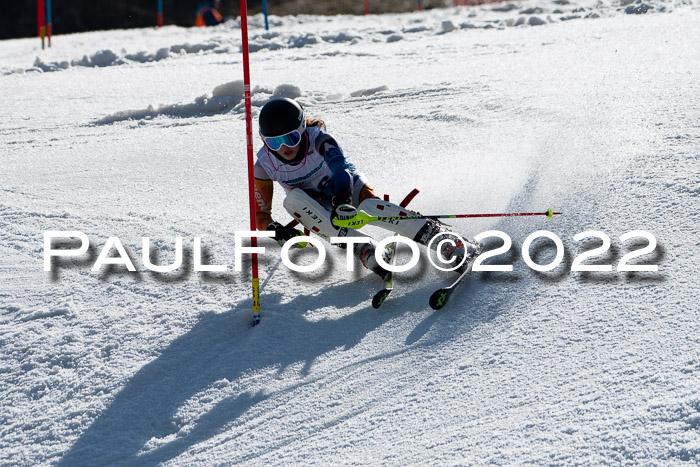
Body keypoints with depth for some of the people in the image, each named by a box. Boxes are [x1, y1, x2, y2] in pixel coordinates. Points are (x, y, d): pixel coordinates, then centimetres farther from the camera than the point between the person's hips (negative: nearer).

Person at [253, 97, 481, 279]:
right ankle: (366, 251, -42)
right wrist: (276, 230, -35)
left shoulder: (318, 139, -24)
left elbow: (340, 166, -43)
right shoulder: (265, 165, -17)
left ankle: (452, 245, -41)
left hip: (348, 189, -2)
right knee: (292, 201, -31)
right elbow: (261, 215, -12)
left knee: (370, 207, -36)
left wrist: (342, 201, -63)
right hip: (320, 207, 3)